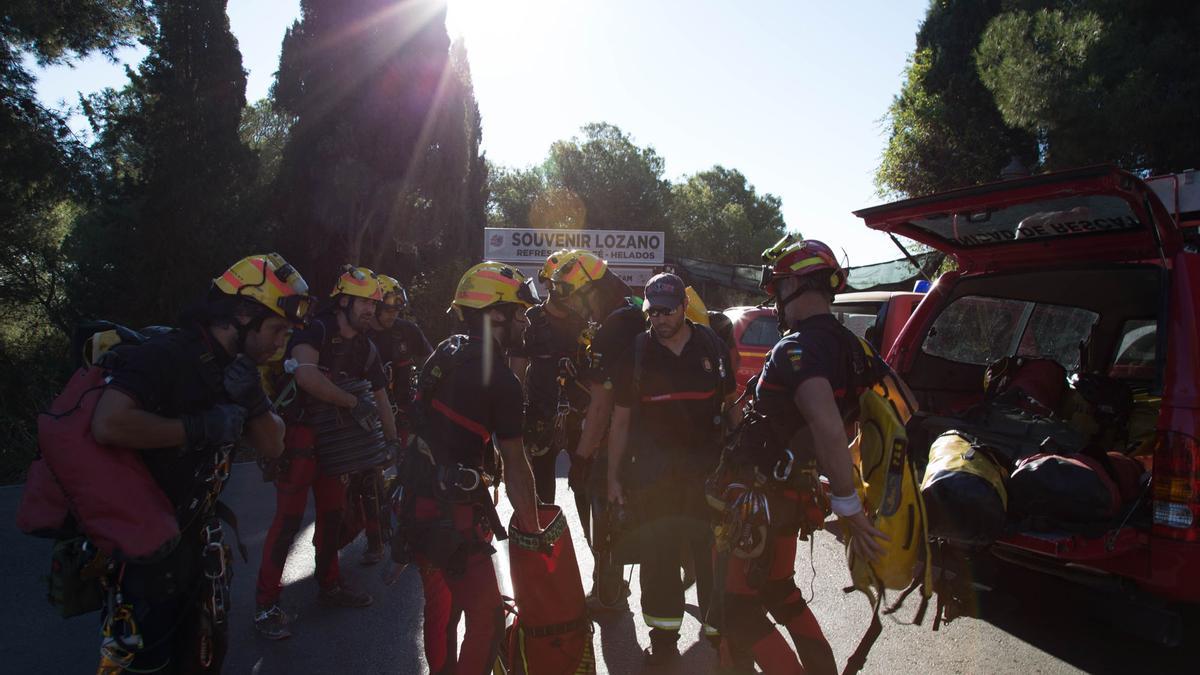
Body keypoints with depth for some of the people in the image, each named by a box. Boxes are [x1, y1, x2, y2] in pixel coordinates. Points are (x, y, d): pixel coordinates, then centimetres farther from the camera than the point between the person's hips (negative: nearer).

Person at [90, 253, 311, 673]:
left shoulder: (234, 368, 5)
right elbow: (108, 424, -38)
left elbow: (272, 445, 5)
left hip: (198, 537, 8)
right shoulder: (164, 355, -21)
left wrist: (252, 400, -14)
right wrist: (200, 427, -27)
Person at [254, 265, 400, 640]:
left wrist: (394, 443, 11)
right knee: (289, 517, -7)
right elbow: (306, 375, -34)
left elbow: (380, 398, 12)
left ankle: (329, 584, 30)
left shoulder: (366, 348, 6)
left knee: (333, 512, 14)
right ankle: (266, 604, 4)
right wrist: (353, 402, -30)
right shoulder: (316, 331, -15)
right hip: (300, 434, -7)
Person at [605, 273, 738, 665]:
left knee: (714, 554, 4)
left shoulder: (712, 346, 2)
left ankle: (719, 630, 21)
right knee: (658, 556, 7)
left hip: (708, 470, 0)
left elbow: (732, 404, 9)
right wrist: (613, 477, 3)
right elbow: (620, 420, 5)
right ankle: (664, 636, 22)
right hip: (653, 475, 0)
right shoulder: (636, 354, 2)